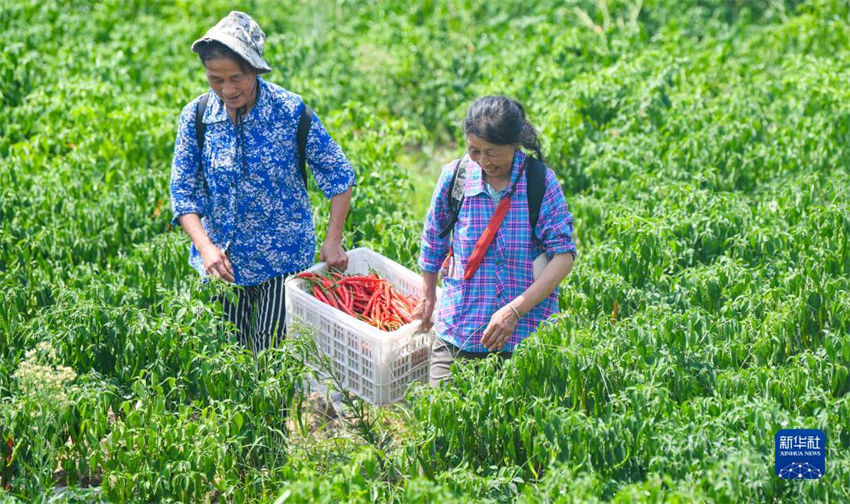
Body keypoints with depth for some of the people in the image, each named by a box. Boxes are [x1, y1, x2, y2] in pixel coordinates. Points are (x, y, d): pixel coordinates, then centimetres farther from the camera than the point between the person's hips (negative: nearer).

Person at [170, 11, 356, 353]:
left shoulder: (290, 112, -13)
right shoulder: (196, 116, -7)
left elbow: (338, 175, -4)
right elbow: (184, 190, -4)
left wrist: (333, 241, -9)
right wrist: (205, 246, -18)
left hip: (282, 260, -2)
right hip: (222, 260, 2)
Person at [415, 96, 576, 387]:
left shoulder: (541, 182, -7)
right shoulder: (455, 176, -1)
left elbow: (564, 256, -9)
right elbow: (433, 240, 15)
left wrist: (515, 310, -18)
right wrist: (428, 297, 25)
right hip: (457, 335, 2)